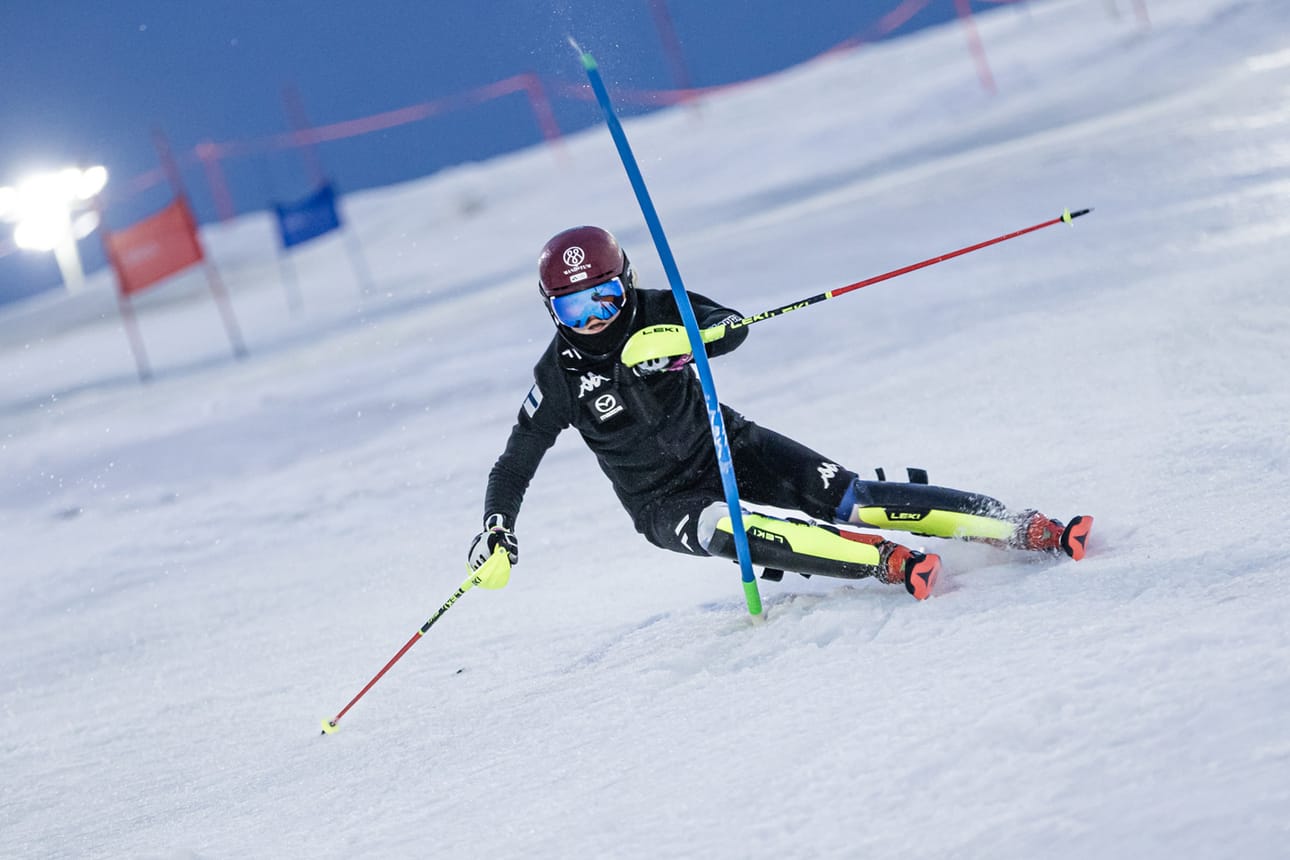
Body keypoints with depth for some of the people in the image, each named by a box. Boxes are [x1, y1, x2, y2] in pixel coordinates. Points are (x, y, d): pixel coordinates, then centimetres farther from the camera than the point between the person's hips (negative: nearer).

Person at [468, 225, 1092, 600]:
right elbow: (515, 464, -3)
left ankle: (1026, 529, -23)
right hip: (665, 501, -1)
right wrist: (496, 533, -16)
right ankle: (887, 562, -44)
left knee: (846, 500, -18)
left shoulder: (653, 313, -9)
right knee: (722, 529, -36)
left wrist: (679, 339, -40)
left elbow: (732, 328, -21)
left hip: (729, 446, 1)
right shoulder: (559, 374, -10)